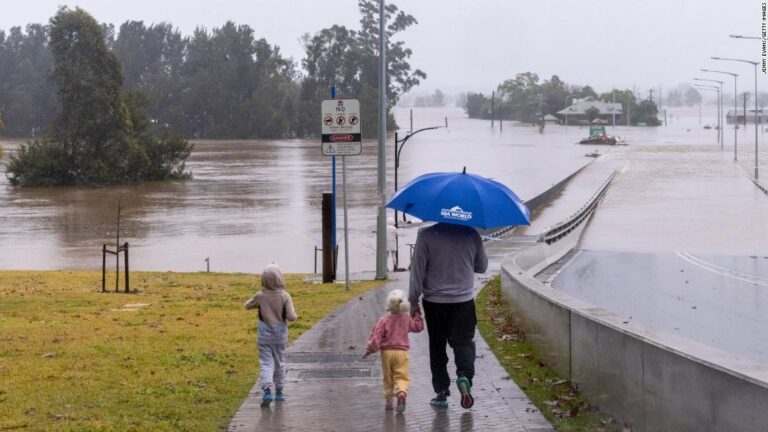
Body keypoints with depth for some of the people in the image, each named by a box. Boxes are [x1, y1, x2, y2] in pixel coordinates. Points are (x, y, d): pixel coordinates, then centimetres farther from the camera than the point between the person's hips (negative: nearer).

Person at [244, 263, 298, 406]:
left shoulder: (260, 296, -8)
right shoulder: (285, 296, -13)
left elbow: (247, 306, 9)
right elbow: (291, 317, -18)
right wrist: (294, 315, 3)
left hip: (264, 336, 0)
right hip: (280, 335, 0)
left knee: (266, 363, 0)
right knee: (279, 363, 15)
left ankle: (267, 389, -20)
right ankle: (279, 391, 24)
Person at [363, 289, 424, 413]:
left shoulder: (384, 320, -7)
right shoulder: (407, 319, 0)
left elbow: (376, 336, -10)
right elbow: (418, 326, 16)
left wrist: (370, 349, -3)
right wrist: (417, 316, 30)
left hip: (386, 352, 0)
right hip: (401, 352, 0)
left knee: (388, 377, 13)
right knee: (401, 376, -2)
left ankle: (388, 399, 16)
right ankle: (401, 392, -31)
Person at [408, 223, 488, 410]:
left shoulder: (426, 235, -11)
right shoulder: (471, 235, -4)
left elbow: (417, 269, -8)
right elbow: (482, 267, 9)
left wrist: (414, 301, 0)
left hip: (434, 301, -1)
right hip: (464, 300, 1)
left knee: (437, 347, 10)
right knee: (464, 341, 9)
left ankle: (442, 393, 12)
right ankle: (464, 376, -19)